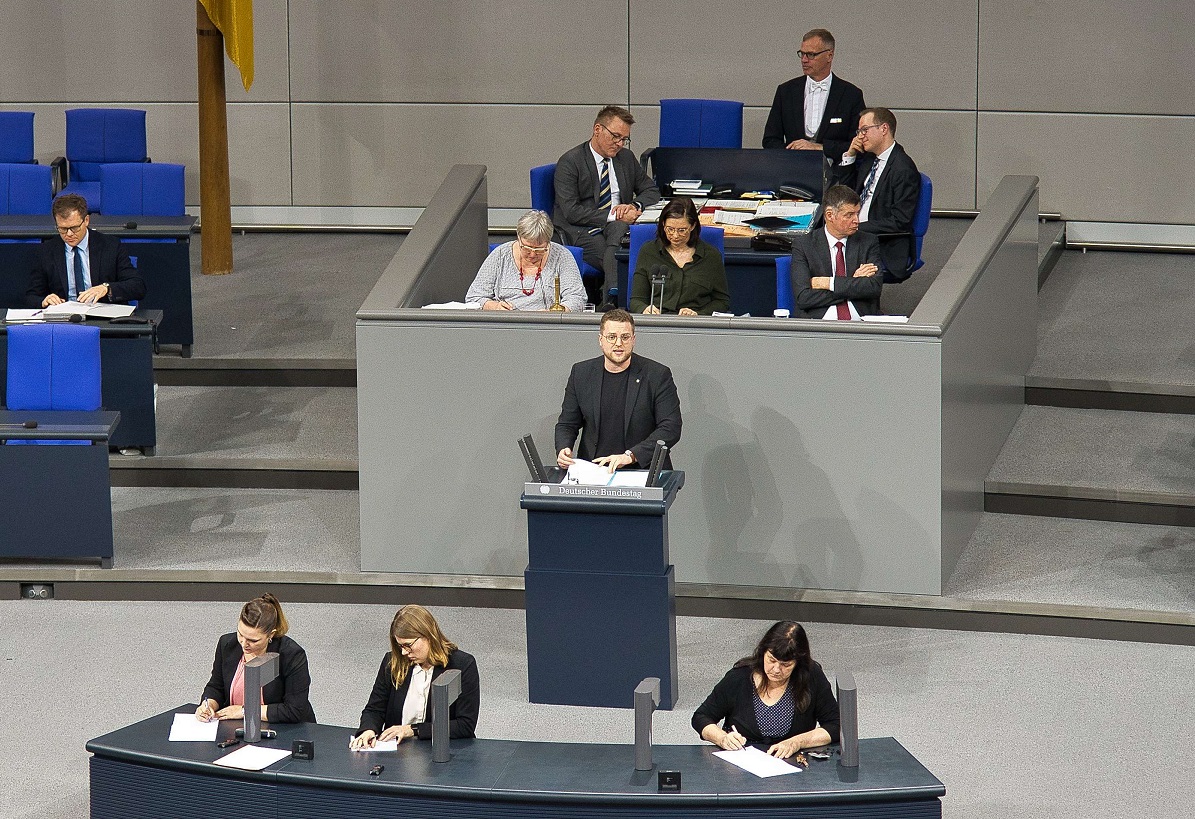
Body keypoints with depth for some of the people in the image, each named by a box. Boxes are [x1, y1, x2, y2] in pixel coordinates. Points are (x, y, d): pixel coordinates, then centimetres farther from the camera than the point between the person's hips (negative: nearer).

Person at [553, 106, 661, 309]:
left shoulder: (626, 158, 16)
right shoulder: (569, 162, -3)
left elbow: (652, 191, 22)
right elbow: (571, 211, -11)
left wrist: (635, 206, -3)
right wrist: (611, 216, -18)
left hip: (619, 225, 4)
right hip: (580, 232, -3)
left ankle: (613, 296, -52)